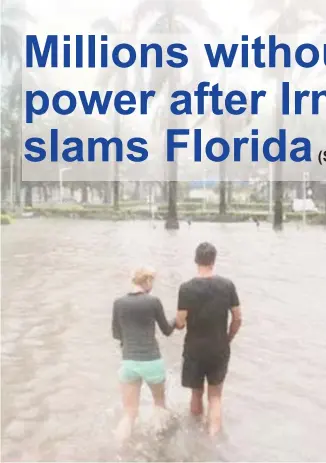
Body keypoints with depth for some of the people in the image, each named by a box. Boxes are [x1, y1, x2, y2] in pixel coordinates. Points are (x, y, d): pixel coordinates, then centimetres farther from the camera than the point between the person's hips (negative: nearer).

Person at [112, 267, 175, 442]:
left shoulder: (119, 303, -1)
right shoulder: (153, 301, -9)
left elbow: (116, 334, 10)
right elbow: (167, 331, 4)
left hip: (129, 363, 2)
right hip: (151, 362, -2)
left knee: (129, 413, 10)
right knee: (160, 402, 26)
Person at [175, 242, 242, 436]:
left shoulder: (186, 288, -15)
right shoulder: (227, 285, -8)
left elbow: (180, 323, -13)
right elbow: (237, 319, -4)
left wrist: (178, 322, 11)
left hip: (195, 350, -1)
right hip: (220, 350, 1)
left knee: (197, 394, 20)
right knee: (215, 397, 15)